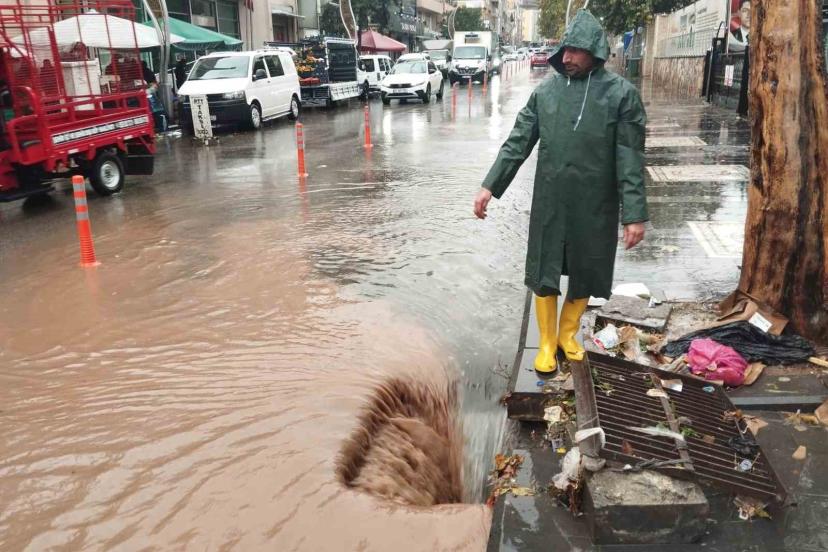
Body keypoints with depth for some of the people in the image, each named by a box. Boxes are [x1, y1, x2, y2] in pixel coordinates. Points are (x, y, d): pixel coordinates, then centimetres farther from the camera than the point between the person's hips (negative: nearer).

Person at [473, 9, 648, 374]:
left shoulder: (621, 94, -7)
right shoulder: (545, 91, 1)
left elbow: (630, 160, -9)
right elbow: (517, 143, 2)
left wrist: (634, 214, -13)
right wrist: (490, 186, -5)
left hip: (594, 207, -1)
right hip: (549, 204, 2)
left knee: (585, 275, 12)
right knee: (543, 273, 8)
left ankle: (567, 333, 36)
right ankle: (546, 342, 26)